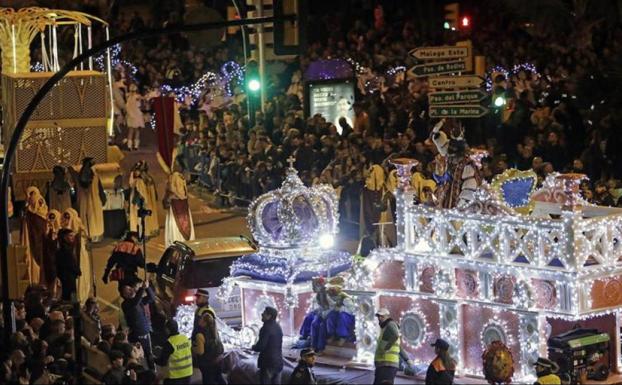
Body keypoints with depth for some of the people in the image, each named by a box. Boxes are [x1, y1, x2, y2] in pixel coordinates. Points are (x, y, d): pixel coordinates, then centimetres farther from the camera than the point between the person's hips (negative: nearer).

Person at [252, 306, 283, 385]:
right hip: (278, 361, 8)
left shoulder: (267, 328, -18)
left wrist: (253, 347, 0)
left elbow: (260, 346, -21)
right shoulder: (278, 327, 10)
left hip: (268, 361, -8)